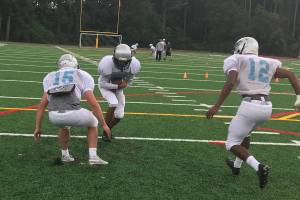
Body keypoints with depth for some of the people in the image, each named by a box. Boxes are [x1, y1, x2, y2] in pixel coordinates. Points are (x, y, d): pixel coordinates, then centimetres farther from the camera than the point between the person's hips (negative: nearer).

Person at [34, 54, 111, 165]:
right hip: (73, 113, -3)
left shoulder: (50, 77, 27)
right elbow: (93, 103, 9)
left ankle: (65, 155, 40)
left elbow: (42, 105, 22)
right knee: (92, 122, 29)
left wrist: (38, 127, 27)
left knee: (64, 124, 40)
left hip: (54, 116, 3)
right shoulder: (83, 76, 18)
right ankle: (93, 157, 21)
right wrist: (104, 124, 14)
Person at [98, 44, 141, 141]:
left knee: (119, 115, 0)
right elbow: (103, 84, -25)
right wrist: (118, 86, -33)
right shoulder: (106, 64, -36)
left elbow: (129, 81, -4)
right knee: (113, 104, -29)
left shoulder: (134, 65, -24)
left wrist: (123, 84, -21)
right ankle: (105, 132, -12)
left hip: (118, 87, 4)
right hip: (105, 86, -4)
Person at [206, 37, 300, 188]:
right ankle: (237, 165, 44)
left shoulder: (236, 60, 3)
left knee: (232, 143, 7)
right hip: (267, 106, 6)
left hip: (250, 105, -6)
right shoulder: (268, 63, 18)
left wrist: (216, 106, -14)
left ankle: (258, 167, -13)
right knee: (245, 132, 33)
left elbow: (230, 82, -14)